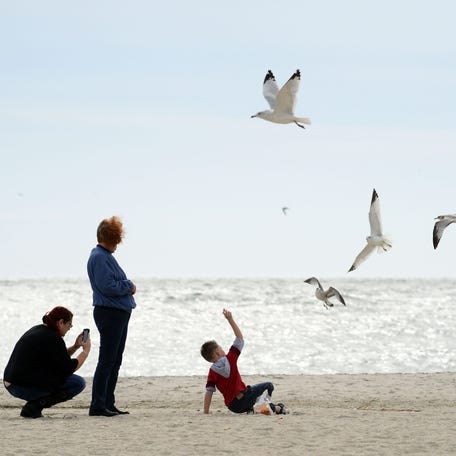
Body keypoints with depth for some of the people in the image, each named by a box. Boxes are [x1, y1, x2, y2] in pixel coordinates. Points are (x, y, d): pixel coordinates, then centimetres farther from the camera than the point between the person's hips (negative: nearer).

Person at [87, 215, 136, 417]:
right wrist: (129, 287, -10)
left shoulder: (105, 256, 17)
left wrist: (128, 286, 4)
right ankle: (97, 406, -8)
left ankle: (108, 404, 16)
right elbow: (107, 286, -22)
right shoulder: (99, 257, -14)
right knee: (107, 361, -9)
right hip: (109, 313, -10)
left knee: (114, 362, 12)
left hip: (119, 314, 10)